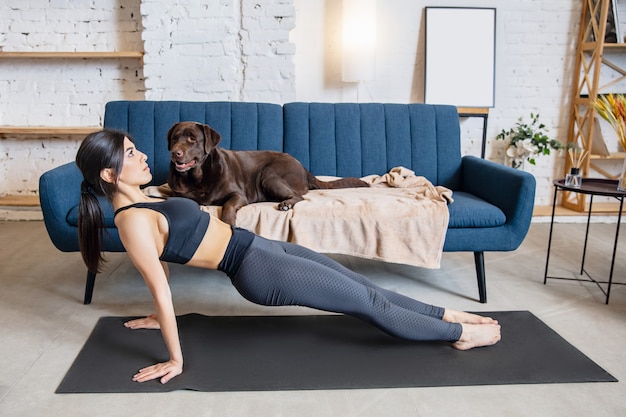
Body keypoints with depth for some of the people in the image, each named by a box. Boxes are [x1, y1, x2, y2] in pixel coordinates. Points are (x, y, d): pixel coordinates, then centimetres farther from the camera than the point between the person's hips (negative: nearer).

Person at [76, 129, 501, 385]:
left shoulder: (143, 201, 12)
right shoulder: (132, 220, -16)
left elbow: (162, 255, 20)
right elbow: (161, 288, -17)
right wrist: (175, 360, -12)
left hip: (264, 247, 9)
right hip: (260, 270, -9)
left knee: (366, 288, 13)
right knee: (369, 302, 2)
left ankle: (447, 315, 28)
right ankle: (459, 334, 18)